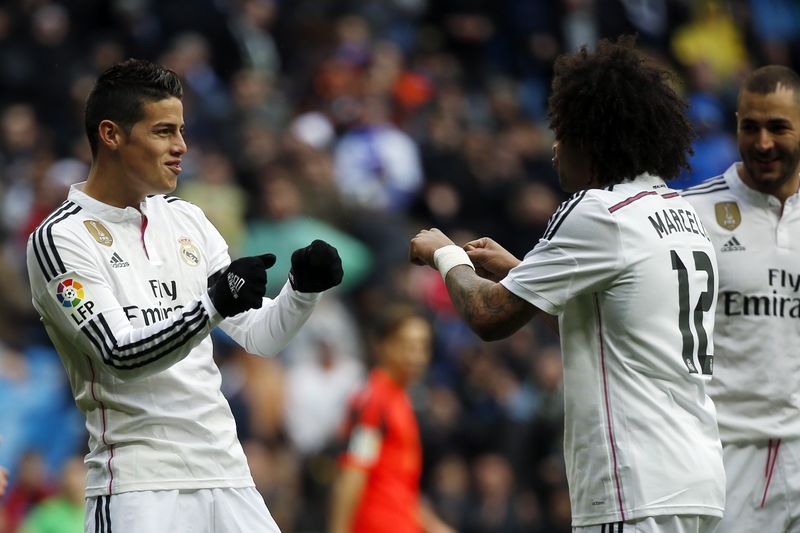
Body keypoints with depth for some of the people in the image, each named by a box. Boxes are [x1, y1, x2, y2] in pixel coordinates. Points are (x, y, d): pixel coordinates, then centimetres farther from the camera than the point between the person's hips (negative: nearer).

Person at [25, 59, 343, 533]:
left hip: (226, 474, 6)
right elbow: (121, 355, -18)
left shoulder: (187, 220, 13)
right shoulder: (60, 239, -7)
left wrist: (305, 289, -7)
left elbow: (259, 336, 12)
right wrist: (213, 304, -29)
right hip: (138, 484, -6)